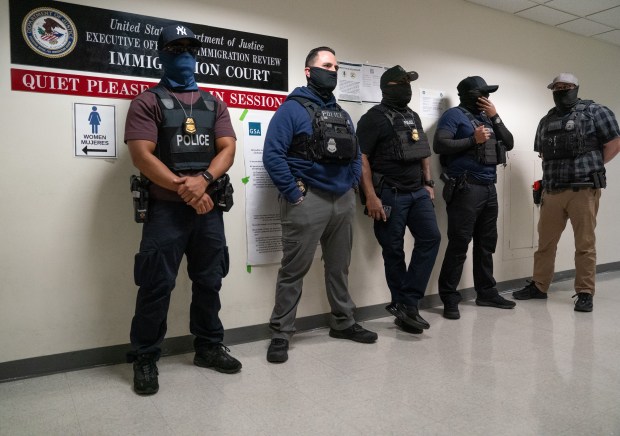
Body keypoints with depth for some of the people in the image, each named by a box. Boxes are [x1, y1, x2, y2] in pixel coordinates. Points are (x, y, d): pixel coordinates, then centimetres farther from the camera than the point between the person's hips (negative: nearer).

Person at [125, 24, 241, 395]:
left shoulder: (214, 104, 15)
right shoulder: (148, 102, 3)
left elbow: (228, 149, 4)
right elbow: (141, 155, -9)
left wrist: (203, 181, -15)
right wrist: (184, 189, -16)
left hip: (209, 208, 4)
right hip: (166, 209, -4)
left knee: (209, 282, 12)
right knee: (156, 286, 0)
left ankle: (209, 347, 27)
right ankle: (146, 360, 15)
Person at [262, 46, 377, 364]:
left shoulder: (341, 114, 17)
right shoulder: (292, 109, -6)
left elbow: (355, 154, 23)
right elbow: (272, 155, -14)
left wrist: (352, 185, 10)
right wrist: (293, 194, -16)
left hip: (344, 201, 7)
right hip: (308, 201, -7)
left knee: (339, 268, 16)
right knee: (293, 270, 0)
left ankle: (343, 323, 31)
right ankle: (280, 334, 11)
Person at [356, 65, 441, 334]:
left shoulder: (413, 117, 17)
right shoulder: (374, 118, -7)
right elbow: (361, 158, -14)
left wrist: (428, 184, 15)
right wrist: (371, 197, -20)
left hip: (417, 192, 7)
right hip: (390, 195, -7)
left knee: (430, 238, -1)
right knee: (394, 251, 1)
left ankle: (407, 304, 4)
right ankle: (404, 306, 15)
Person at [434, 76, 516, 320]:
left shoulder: (487, 117, 22)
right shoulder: (454, 115, -2)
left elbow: (508, 143, 17)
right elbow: (439, 145, -15)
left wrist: (495, 117, 8)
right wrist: (473, 140, -14)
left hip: (489, 188, 8)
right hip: (466, 189, -8)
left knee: (487, 243, 12)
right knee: (459, 244, -8)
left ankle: (486, 292, 23)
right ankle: (449, 299, -1)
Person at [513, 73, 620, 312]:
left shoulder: (595, 112, 1)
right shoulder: (547, 120, 15)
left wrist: (590, 167, 2)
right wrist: (556, 171, 10)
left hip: (584, 190, -5)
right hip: (552, 191, 5)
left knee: (585, 244, 2)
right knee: (545, 242, 10)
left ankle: (585, 293, 11)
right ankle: (538, 286, 21)